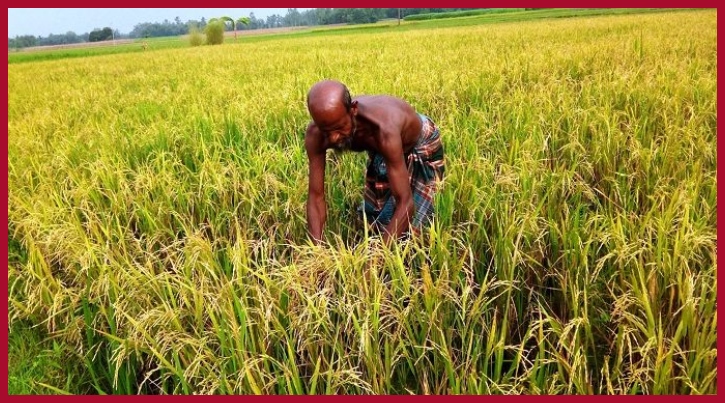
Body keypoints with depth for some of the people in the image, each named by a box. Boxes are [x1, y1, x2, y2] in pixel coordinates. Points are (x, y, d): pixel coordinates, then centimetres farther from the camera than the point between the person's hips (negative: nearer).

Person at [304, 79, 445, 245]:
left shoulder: (383, 130, -47)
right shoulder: (315, 135, -31)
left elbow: (405, 202, -44)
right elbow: (316, 196, -26)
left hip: (422, 148, -4)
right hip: (380, 152, 5)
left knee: (405, 228, -8)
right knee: (372, 218, 14)